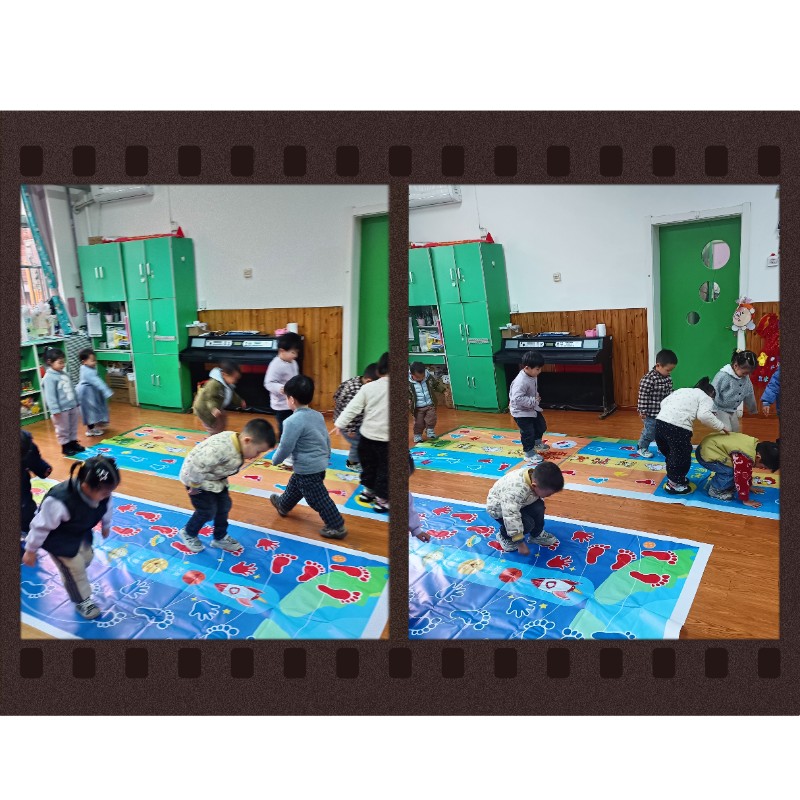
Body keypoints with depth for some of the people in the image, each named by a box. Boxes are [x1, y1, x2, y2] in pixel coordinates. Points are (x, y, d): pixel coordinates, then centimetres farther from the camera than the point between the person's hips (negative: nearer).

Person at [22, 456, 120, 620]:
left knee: (86, 558, 21)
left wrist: (106, 527, 16)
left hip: (80, 532, 6)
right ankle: (82, 602, 29)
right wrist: (30, 551, -13)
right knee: (73, 568, 2)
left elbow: (107, 509, -3)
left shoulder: (101, 491, -28)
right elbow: (41, 526, -28)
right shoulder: (60, 501, -46)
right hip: (57, 538, -6)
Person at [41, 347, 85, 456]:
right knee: (63, 429, 7)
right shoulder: (49, 378, -18)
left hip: (72, 407, 8)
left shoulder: (64, 374, 8)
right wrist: (55, 410, -22)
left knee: (73, 427, 19)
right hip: (61, 410, -8)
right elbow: (50, 396, -20)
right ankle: (65, 446, 19)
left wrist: (76, 403, 22)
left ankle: (73, 442, 33)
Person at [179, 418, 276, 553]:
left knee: (224, 506, 14)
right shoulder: (222, 448, -42)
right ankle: (189, 533, 29)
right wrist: (195, 486, -24)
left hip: (214, 478, 8)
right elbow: (197, 467, -39)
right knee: (208, 511, 1)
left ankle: (220, 538, 34)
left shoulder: (236, 443, -13)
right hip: (195, 476, -8)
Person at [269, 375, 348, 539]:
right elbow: (327, 439, 12)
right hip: (320, 463, 9)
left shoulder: (293, 421, -24)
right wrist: (326, 456, 27)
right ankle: (283, 506, 52)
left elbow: (285, 447, -19)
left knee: (318, 498, 4)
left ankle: (337, 527, 12)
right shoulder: (318, 415, 2)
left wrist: (275, 460, 0)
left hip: (308, 469, -9)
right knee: (294, 485, 29)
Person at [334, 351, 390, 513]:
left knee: (368, 464, 21)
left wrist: (340, 424, -4)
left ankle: (368, 490, 38)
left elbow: (353, 408, -7)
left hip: (367, 435, 4)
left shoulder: (367, 387, -3)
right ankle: (382, 499, 12)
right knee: (385, 469, 7)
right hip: (386, 438, -4)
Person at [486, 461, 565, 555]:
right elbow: (511, 518, -41)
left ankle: (536, 534, 10)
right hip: (498, 507, -6)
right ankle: (504, 535, 6)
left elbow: (538, 498, 0)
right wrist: (520, 543, -33)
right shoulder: (515, 491, -45)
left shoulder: (536, 476, -22)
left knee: (539, 507, -15)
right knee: (527, 524, -22)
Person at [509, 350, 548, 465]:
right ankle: (529, 453, 20)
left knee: (541, 426, 22)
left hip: (532, 408, 9)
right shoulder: (521, 381, -34)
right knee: (528, 433, 1)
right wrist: (533, 401, -31)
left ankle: (537, 443, 47)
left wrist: (536, 397, -1)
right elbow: (517, 399, -37)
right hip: (521, 412, -9)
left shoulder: (533, 376, -5)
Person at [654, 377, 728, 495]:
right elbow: (704, 415, -7)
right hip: (678, 427, -7)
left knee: (671, 453, 26)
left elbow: (664, 402, 25)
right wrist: (722, 427, 3)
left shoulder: (682, 390, 32)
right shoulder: (706, 398, 12)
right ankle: (673, 484, 22)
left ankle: (673, 477, 42)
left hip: (660, 420, 7)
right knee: (681, 456, 11)